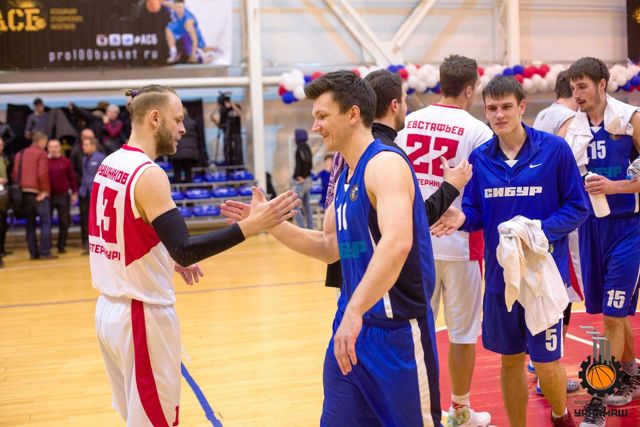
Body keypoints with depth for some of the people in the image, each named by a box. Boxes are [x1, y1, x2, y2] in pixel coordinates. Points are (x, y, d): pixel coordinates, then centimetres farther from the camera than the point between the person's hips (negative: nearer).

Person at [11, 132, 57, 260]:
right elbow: (42, 174, -17)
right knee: (45, 222, -2)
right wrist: (45, 190, -10)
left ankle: (33, 253, 10)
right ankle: (45, 252, -7)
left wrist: (20, 187, 13)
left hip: (24, 193, 7)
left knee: (30, 224, 11)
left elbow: (14, 174, 11)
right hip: (38, 193, -7)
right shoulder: (41, 153, -6)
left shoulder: (20, 154, 15)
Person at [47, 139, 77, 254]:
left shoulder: (66, 161, 2)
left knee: (64, 222, 4)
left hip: (63, 196, 0)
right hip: (48, 196, 0)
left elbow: (72, 177, 5)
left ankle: (62, 246, 14)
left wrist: (74, 193, 2)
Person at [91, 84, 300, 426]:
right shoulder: (149, 174, -20)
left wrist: (166, 258, 19)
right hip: (142, 315, -9)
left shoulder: (108, 165, 7)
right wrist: (249, 226, -31)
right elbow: (184, 249, -28)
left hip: (110, 307, 9)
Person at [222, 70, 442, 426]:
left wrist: (354, 311, -38)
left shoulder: (385, 163, -17)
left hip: (396, 329, -9)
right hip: (353, 325, 9)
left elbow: (396, 243, -32)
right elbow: (329, 247, 21)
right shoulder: (345, 177, 12)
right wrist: (269, 223, 12)